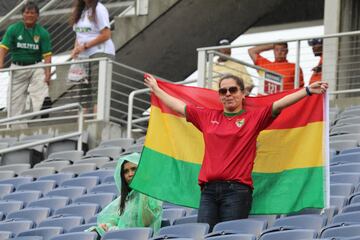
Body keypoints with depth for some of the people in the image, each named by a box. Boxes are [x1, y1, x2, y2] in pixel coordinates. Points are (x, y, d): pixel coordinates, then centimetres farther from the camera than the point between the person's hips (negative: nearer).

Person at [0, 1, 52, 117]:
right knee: (15, 99, 4)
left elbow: (47, 55, -6)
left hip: (36, 67, -1)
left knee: (40, 97, -14)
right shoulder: (13, 29, -4)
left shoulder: (42, 33, -4)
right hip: (17, 67, 1)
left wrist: (47, 74, -16)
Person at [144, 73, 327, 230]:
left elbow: (279, 104, -5)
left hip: (237, 190, -4)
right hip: (209, 190, 4)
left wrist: (307, 91, -16)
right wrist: (156, 89, 35)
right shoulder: (208, 117, 17)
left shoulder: (253, 118, 6)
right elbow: (178, 105, 27)